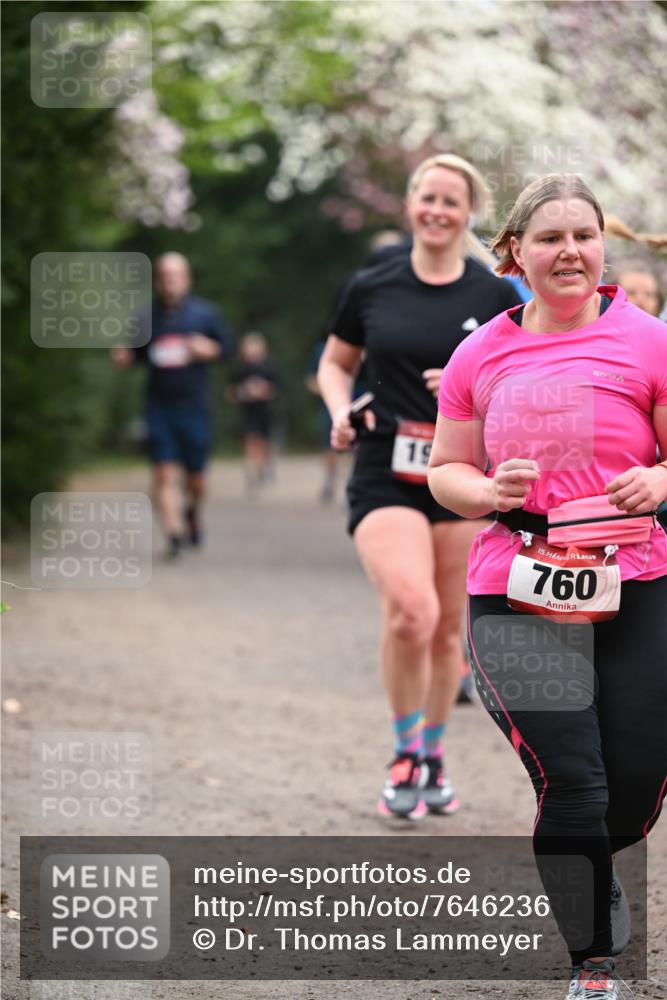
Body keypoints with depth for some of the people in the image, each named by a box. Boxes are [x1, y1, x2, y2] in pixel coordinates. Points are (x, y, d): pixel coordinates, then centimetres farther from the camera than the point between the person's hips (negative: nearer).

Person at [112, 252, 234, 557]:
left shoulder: (205, 313, 4)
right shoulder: (146, 317, 6)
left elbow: (227, 346, 8)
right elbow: (138, 352, 16)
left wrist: (209, 349, -12)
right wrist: (125, 357, -6)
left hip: (194, 405, 0)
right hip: (159, 405, 0)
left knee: (195, 477, 7)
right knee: (165, 473, -11)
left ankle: (192, 510, 38)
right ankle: (174, 532, -12)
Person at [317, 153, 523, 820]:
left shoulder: (495, 296, 3)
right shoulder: (371, 288, 4)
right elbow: (335, 364, 17)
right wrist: (341, 412, -3)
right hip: (385, 475, -2)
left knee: (448, 628, 8)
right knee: (411, 611, -22)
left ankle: (432, 756, 30)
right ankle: (404, 753, -1)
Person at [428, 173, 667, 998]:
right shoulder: (482, 355, 7)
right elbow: (446, 470, 16)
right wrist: (488, 493, -6)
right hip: (517, 597, 0)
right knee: (570, 782, -13)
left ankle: (588, 872, 44)